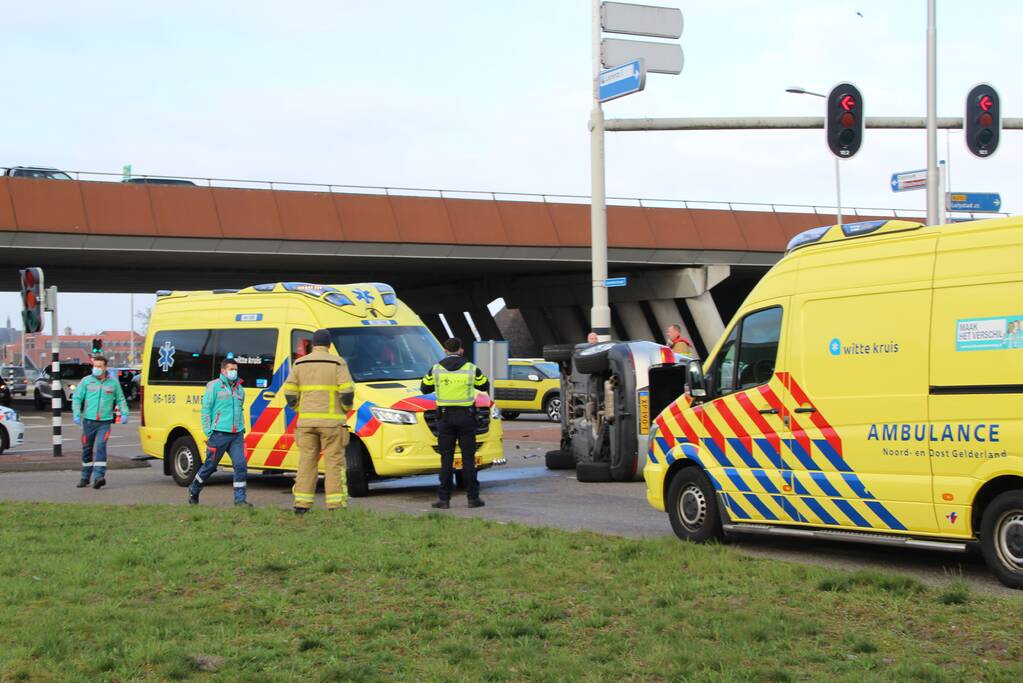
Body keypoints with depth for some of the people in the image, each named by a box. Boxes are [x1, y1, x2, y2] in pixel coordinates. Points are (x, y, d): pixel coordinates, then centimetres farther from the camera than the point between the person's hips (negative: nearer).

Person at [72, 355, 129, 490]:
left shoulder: (113, 382, 6)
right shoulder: (86, 381, 4)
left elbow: (120, 399, 16)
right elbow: (77, 398, 5)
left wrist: (124, 413, 3)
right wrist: (76, 414, -7)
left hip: (105, 422, -1)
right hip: (88, 421, 1)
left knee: (100, 447, -17)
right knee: (87, 449, 9)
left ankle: (99, 477, -23)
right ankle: (85, 477, 22)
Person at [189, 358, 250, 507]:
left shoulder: (239, 388, 16)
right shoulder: (214, 386, -1)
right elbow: (206, 409, -1)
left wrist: (242, 428, 18)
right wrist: (208, 431, -7)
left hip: (237, 435, 5)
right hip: (219, 434, -4)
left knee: (241, 465, -9)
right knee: (209, 466, 6)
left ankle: (240, 499, -5)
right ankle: (193, 491, 28)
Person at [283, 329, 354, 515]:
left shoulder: (299, 364, 8)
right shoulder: (337, 362, -2)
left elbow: (289, 393, 5)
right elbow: (347, 391, -10)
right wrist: (345, 409, 6)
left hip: (306, 421, 3)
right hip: (331, 421, -3)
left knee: (306, 461, 9)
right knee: (334, 462, 0)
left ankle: (301, 504, 7)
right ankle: (335, 505, -4)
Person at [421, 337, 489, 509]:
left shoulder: (436, 369, -1)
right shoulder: (472, 369, -3)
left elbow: (424, 388, 11)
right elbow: (485, 386, 13)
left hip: (445, 417, 0)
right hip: (466, 416, 0)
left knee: (446, 458, 4)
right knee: (468, 458, 4)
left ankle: (444, 499, 1)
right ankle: (473, 498, 4)